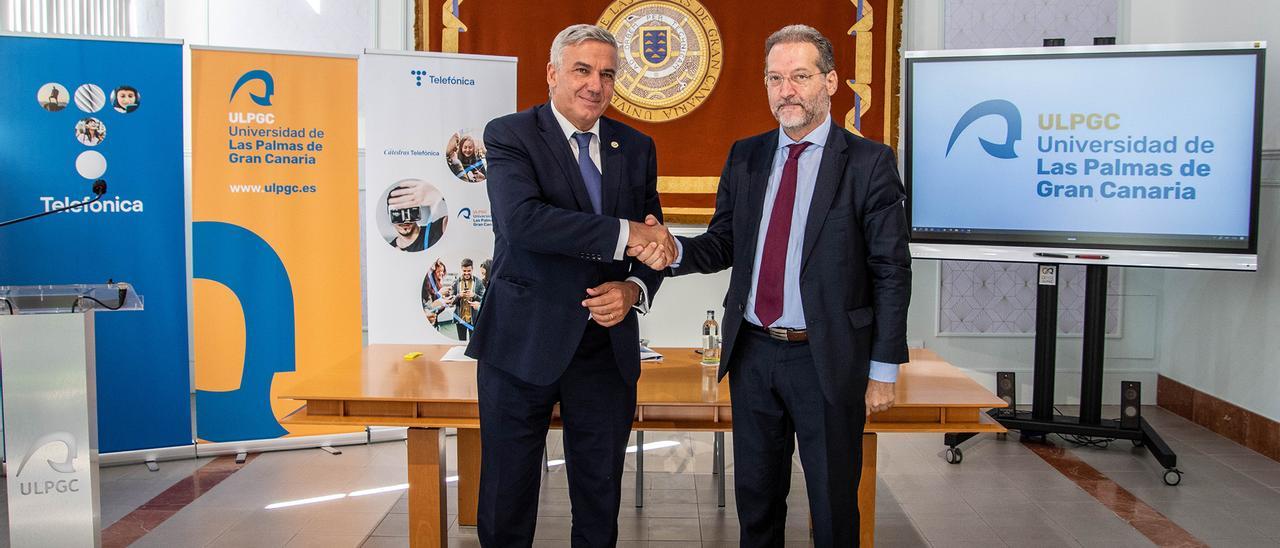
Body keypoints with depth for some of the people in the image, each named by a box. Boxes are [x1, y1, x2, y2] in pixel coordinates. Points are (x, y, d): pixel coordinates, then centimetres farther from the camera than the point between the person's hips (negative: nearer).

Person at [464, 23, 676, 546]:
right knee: (508, 492, 11)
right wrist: (624, 234, -27)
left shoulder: (636, 147, 8)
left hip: (608, 347, 4)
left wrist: (634, 290, -11)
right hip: (523, 344, -3)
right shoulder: (509, 135, -7)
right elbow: (522, 218, -25)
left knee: (600, 494, 16)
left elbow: (653, 240, 10)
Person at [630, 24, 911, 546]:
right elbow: (724, 243, 9)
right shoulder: (745, 156, 7)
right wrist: (675, 250, -13)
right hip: (753, 352, 4)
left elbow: (891, 272, -7)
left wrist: (884, 368, -9)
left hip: (828, 360, -4)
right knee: (755, 496, 18)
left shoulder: (869, 163, -7)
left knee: (833, 503, 11)